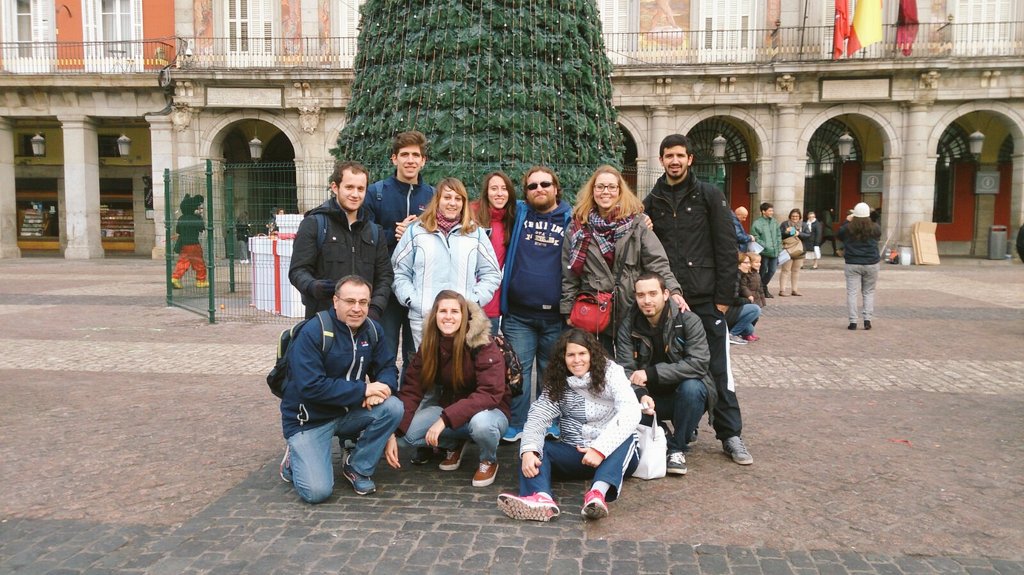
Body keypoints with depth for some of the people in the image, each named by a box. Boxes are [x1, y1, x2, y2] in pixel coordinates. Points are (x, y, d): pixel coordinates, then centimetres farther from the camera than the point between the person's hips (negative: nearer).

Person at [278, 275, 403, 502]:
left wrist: (383, 387, -26)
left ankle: (357, 467, 0)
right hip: (310, 419, -5)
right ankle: (295, 458, 16)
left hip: (349, 411, 5)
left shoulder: (372, 329, -3)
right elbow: (310, 387, -28)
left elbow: (387, 367, 0)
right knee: (317, 491, -19)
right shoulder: (312, 333, -21)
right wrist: (363, 390, -29)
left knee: (393, 408, -22)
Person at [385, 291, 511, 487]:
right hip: (450, 409, 4)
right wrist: (393, 432, -24)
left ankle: (489, 461, -4)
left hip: (489, 410, -4)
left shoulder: (483, 345, -22)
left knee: (481, 423, -39)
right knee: (409, 432, -20)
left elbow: (490, 393, -29)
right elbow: (411, 390, -11)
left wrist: (445, 419, -36)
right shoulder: (429, 346, -7)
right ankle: (454, 444, 11)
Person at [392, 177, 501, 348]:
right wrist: (412, 300, -4)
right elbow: (400, 272, 9)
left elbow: (491, 274, 11)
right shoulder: (416, 231, 8)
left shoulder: (476, 233, 10)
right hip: (423, 318, 0)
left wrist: (474, 301, -1)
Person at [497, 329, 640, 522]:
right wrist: (529, 450, -32)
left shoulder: (611, 372, -9)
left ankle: (598, 493, -56)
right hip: (575, 455, 3)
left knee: (626, 436, -34)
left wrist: (600, 449, -35)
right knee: (533, 448, -20)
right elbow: (538, 417, -12)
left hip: (613, 456, -3)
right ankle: (541, 498, -49)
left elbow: (631, 412, -25)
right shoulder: (557, 383, 1)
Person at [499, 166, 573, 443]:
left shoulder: (571, 218, 5)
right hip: (518, 315, 1)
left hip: (556, 316, 0)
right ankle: (516, 424, 14)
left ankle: (551, 424, 24)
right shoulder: (518, 213, 8)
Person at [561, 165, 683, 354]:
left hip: (631, 312, 0)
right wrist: (569, 311, 1)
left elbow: (657, 261, -6)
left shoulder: (636, 222, 1)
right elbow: (569, 274, 5)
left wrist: (673, 290, -20)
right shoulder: (579, 226, 4)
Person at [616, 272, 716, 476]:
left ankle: (678, 448, -13)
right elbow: (625, 369, -14)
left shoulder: (688, 320, -15)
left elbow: (699, 363, -26)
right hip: (650, 397, 2)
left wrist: (652, 373, -30)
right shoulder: (629, 326, -6)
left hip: (684, 392, -2)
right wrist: (641, 395, -36)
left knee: (691, 387, -35)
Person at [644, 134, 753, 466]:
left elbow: (726, 248, -3)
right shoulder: (652, 201, 10)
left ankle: (731, 435, 12)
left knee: (718, 369, 2)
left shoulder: (709, 196, 1)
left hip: (706, 300, -2)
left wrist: (724, 295, -8)